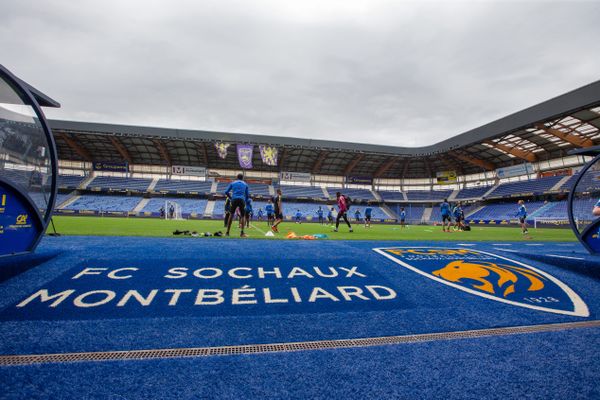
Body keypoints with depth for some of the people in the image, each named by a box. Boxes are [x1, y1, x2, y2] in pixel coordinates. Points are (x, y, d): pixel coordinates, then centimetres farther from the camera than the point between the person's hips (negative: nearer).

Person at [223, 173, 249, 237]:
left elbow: (226, 192, 10)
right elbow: (247, 195, 18)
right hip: (242, 200, 0)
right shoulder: (245, 184, 19)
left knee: (231, 215, 7)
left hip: (234, 199, 0)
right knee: (242, 216, 5)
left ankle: (227, 232, 4)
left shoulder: (232, 183, 18)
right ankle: (242, 233, -4)